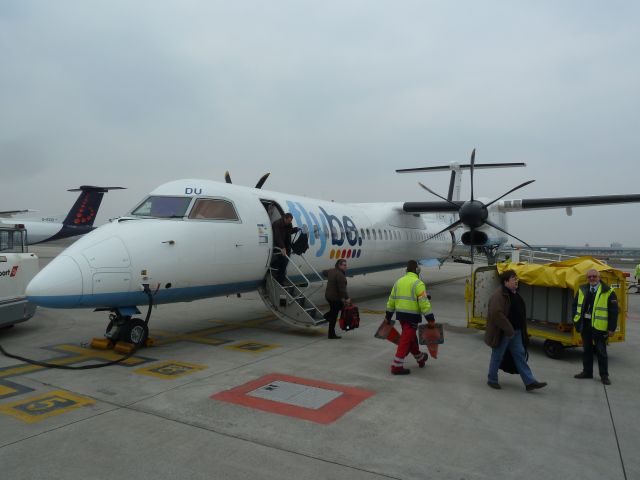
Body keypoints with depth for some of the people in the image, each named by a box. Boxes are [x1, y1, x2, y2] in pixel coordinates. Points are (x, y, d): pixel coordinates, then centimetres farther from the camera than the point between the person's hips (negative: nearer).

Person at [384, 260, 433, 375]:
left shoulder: (398, 281, 10)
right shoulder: (418, 283, -12)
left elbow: (391, 300, 13)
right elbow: (424, 303, -18)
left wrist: (388, 316, 20)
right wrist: (431, 319, -14)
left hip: (400, 314, 8)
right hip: (412, 316, -8)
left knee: (411, 337, 23)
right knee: (406, 340, -2)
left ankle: (420, 358, 42)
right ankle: (397, 366, 0)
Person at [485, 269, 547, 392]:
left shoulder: (515, 294, 10)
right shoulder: (499, 295, -19)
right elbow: (496, 313, -29)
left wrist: (521, 330, 18)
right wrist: (508, 329, -25)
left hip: (515, 332, 8)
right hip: (502, 333, -8)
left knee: (520, 355, 8)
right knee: (497, 356, 4)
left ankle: (529, 382, 11)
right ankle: (492, 380, 19)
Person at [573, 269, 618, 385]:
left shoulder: (608, 292, -9)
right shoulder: (582, 290, 5)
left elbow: (613, 311, -8)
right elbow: (575, 305, 15)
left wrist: (611, 328, -11)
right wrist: (576, 319, 6)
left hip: (599, 326, -5)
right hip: (585, 325, 5)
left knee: (601, 351, 3)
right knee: (586, 349, 15)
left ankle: (604, 375, 14)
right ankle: (587, 372, 27)